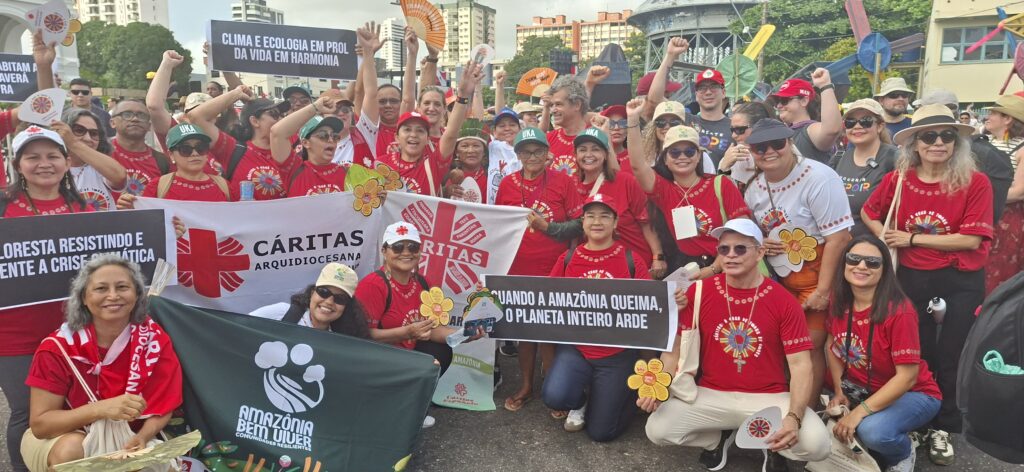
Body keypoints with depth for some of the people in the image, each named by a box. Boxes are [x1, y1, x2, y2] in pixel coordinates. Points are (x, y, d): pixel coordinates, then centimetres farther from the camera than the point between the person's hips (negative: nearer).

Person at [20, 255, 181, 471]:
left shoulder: (154, 339, -15)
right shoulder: (59, 347, -20)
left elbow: (162, 406, -9)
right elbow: (39, 423, -19)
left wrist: (142, 437, -31)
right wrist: (101, 409, -35)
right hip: (65, 435, -1)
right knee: (71, 450, -33)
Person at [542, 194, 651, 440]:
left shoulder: (631, 260, -2)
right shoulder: (568, 258, 3)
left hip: (616, 353, -2)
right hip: (575, 347, 2)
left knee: (601, 432, 0)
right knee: (554, 397, -25)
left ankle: (625, 393, 34)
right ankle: (581, 400, 13)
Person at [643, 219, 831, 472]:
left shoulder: (784, 301, -5)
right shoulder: (698, 292, -3)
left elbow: (800, 364, -9)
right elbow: (675, 349, 0)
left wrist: (793, 417, -27)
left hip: (769, 397, -1)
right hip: (711, 394, 1)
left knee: (817, 445, -27)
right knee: (657, 429, -21)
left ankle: (773, 444, 12)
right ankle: (720, 437, 12)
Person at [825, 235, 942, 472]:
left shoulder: (899, 311, -26)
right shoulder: (839, 301, -8)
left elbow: (907, 376, -25)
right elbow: (833, 346, 7)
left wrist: (859, 412, -28)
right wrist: (839, 392, -5)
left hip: (912, 394, -6)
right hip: (862, 389, 6)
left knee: (872, 430, -33)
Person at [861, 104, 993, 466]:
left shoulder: (976, 183, -11)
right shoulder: (898, 179, -4)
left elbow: (971, 239, -17)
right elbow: (868, 213, 13)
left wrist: (912, 238, -15)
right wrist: (887, 239, -5)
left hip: (961, 283, -2)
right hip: (912, 279, 2)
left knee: (951, 357, 9)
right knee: (916, 354, 14)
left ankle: (942, 429, 27)